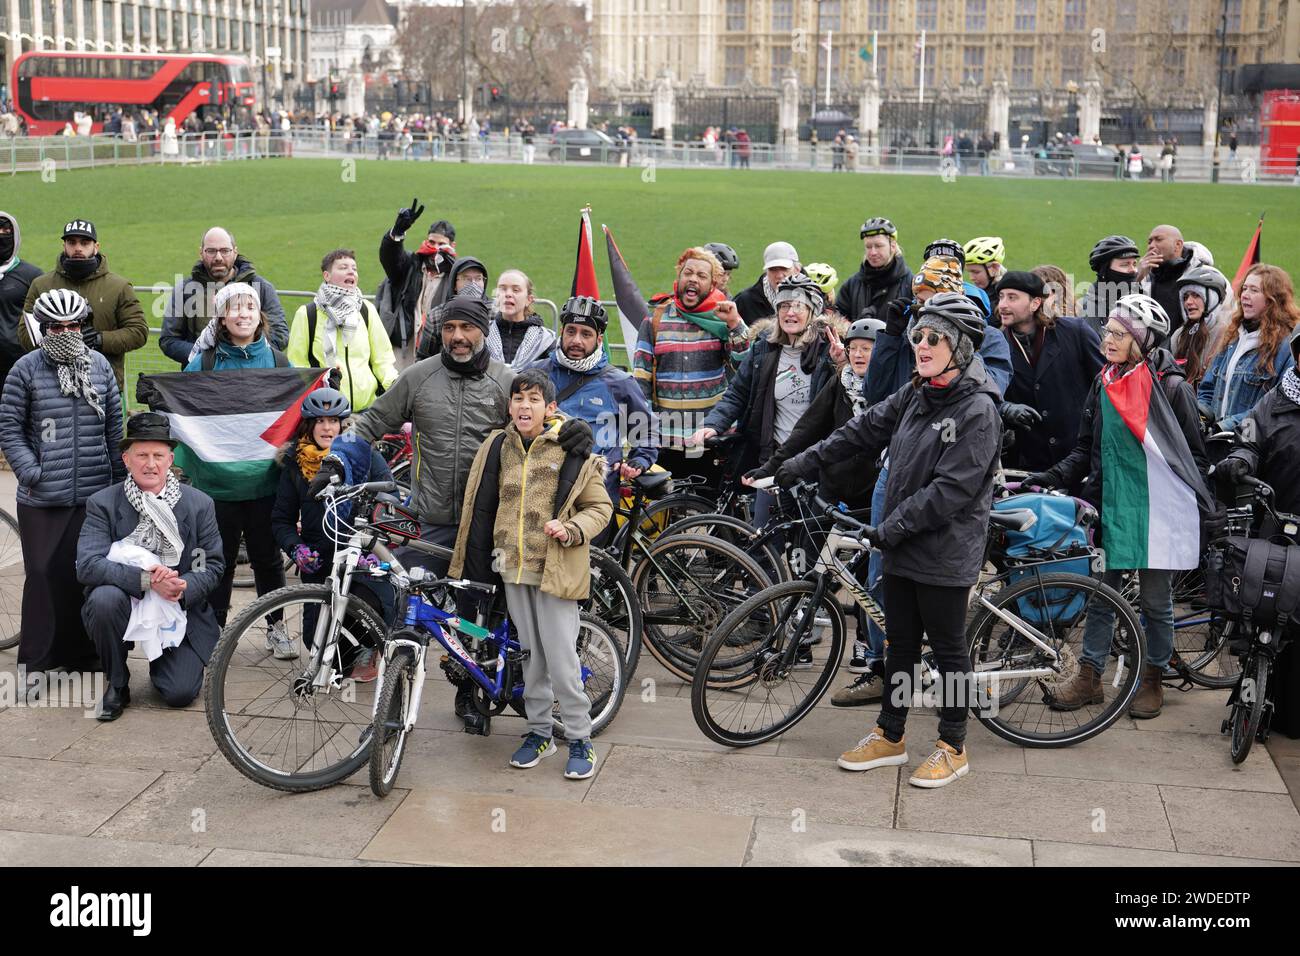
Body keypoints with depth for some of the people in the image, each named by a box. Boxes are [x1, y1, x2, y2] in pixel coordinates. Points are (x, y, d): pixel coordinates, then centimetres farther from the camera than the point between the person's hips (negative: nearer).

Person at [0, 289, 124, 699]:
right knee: (44, 574, -2)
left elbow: (115, 426, 11)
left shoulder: (100, 365, 7)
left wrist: (120, 477, 10)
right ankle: (34, 662, 9)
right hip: (42, 497, -2)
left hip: (94, 494, 3)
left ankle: (82, 653, 20)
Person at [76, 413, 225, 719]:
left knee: (181, 693, -15)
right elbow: (87, 565, -19)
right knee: (104, 597, -35)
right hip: (127, 601, 0)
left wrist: (184, 587, -23)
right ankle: (117, 684, -9)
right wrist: (146, 579, -32)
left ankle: (162, 661, 25)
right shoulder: (103, 504, -8)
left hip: (180, 610, 0)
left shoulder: (199, 504, -4)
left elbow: (214, 565, -1)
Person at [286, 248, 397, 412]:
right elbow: (296, 363, 5)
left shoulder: (367, 310, 13)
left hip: (367, 408, 3)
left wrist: (393, 381, -6)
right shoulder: (306, 314, 4)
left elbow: (382, 357, 13)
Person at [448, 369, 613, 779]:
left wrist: (570, 530, -17)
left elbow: (600, 507, 1)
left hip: (555, 569, -4)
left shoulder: (572, 452, -7)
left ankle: (580, 739, 8)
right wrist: (476, 563, 17)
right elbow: (481, 507, 17)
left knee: (561, 659, -5)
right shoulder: (498, 448, 6)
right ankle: (539, 731, 26)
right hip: (513, 567, 5)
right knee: (530, 653, 14)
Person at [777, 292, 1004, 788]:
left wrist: (893, 527, -20)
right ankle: (889, 736, 27)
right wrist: (807, 461, 14)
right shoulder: (916, 395, 8)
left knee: (947, 647, 5)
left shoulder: (977, 409, -17)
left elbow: (952, 489, -21)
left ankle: (953, 747, 18)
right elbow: (865, 429, 17)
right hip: (902, 545, 7)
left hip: (945, 551, -7)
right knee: (900, 643, 15)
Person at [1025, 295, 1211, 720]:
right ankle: (1089, 677, 20)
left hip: (1157, 509, -4)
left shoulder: (1172, 388, -8)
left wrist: (1191, 506, -10)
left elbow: (1195, 457, -3)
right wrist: (1052, 477, 1)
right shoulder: (1103, 385, 8)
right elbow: (1086, 450, 14)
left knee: (1155, 601, 7)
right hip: (1111, 505, 5)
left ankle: (1152, 680, 23)